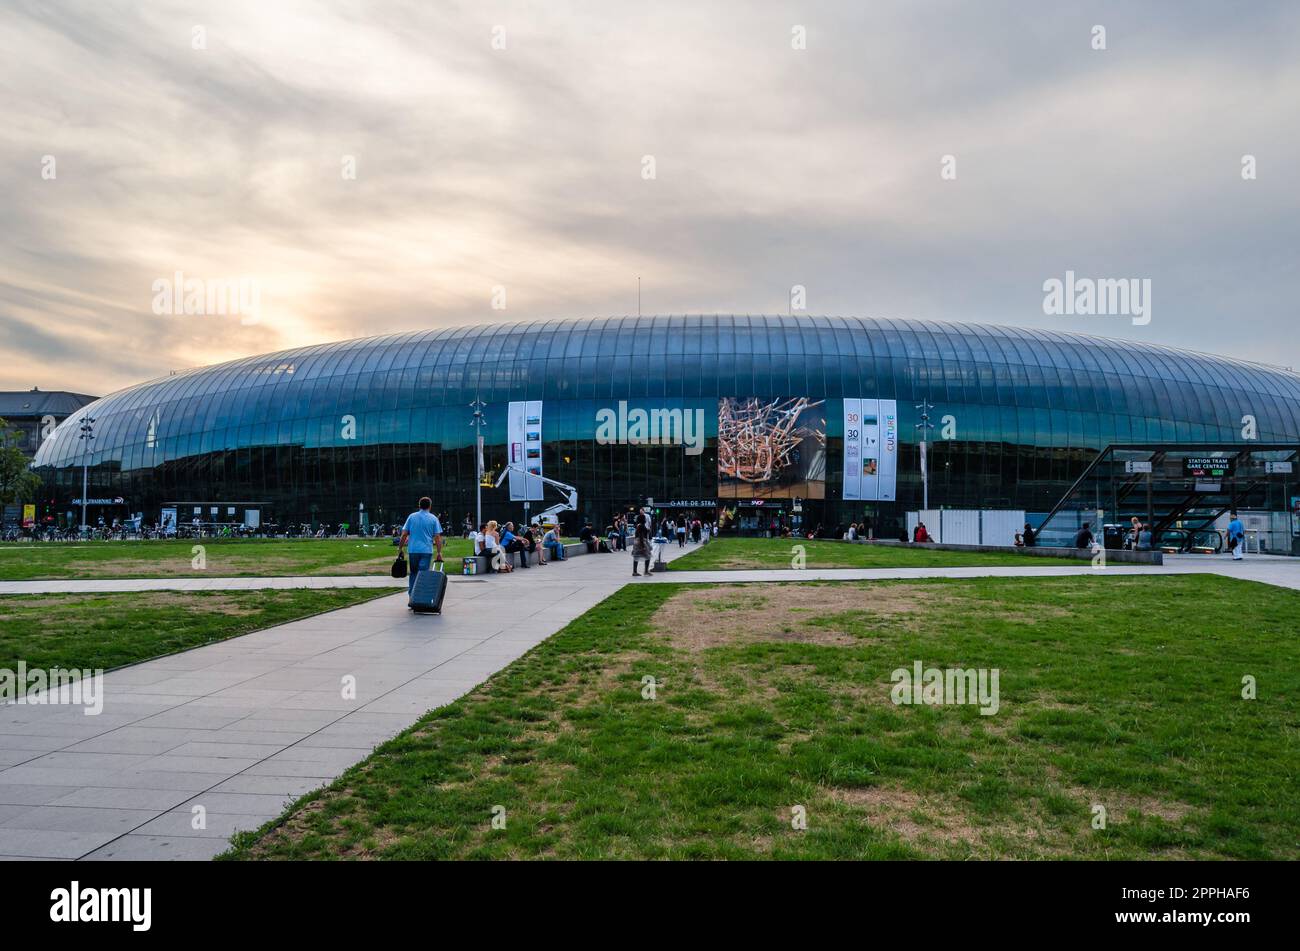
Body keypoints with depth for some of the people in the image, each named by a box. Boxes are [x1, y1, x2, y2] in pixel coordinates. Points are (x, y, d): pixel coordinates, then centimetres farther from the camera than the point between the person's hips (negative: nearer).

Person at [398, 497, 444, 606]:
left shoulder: (412, 516, 5)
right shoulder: (433, 519, 1)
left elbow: (404, 534, 3)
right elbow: (437, 537, -3)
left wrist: (400, 548, 12)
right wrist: (439, 553, 1)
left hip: (413, 550, 2)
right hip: (427, 551, -2)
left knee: (413, 573, 14)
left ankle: (411, 598, 9)